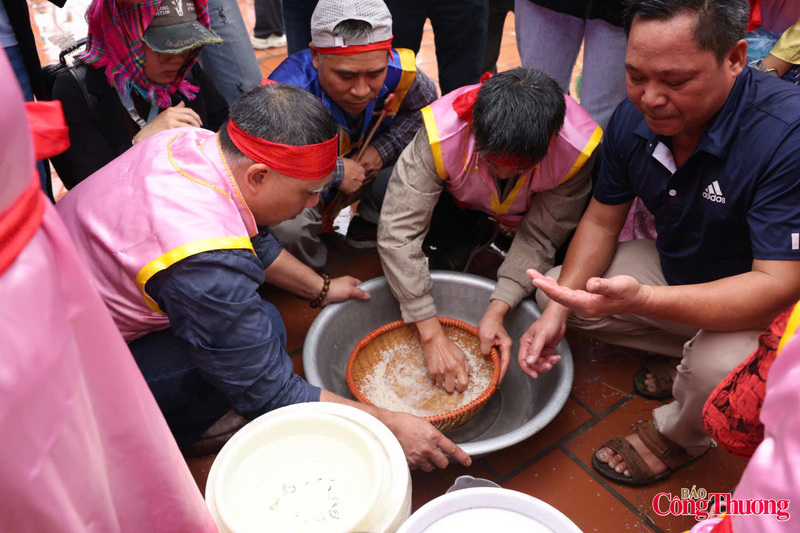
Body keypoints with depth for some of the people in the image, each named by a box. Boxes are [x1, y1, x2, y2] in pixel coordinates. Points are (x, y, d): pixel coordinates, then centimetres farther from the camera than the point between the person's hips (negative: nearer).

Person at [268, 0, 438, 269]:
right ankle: (309, 267, 4)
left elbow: (427, 107, 0)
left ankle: (371, 222, 11)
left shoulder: (399, 71, -22)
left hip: (370, 173, 4)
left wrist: (383, 150, -16)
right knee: (286, 224, -36)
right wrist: (337, 172, -34)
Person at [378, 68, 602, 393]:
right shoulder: (440, 135, -40)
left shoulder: (578, 149, -36)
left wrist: (496, 311, -37)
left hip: (533, 210, 1)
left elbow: (540, 238, -26)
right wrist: (431, 334, -41)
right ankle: (452, 255, 2)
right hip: (463, 201, 0)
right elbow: (398, 232, -39)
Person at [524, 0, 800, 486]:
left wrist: (641, 299, -52)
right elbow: (602, 221, -3)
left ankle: (677, 437, 1)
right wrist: (557, 313, -16)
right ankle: (685, 354, 7)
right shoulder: (634, 119, -14)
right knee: (553, 293, -3)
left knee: (717, 367, -37)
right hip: (676, 270, 6)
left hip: (758, 304, -5)